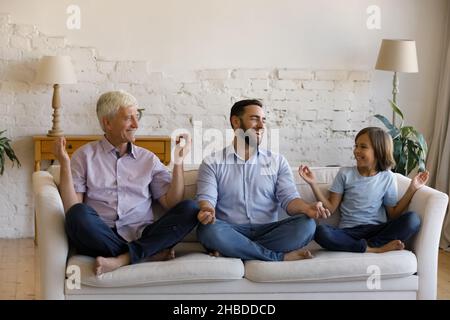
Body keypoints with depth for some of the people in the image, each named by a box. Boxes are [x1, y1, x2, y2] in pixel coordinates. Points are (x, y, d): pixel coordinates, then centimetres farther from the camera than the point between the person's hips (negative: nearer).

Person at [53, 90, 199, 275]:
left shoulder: (148, 159, 17)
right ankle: (151, 254, -23)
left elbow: (172, 204, 7)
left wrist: (179, 161, 1)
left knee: (190, 209, -20)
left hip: (141, 237, 3)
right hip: (100, 238, -2)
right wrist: (64, 164, -9)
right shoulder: (85, 156, 10)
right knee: (79, 214, -34)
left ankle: (122, 259, -28)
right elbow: (72, 210, -1)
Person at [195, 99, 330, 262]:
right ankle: (280, 257, -23)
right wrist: (207, 211, -30)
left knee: (306, 224, -25)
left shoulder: (277, 161, 14)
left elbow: (289, 198, 4)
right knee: (208, 229, -35)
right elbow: (207, 198, -5)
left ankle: (231, 250, -22)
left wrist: (307, 208, -19)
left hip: (267, 232, 2)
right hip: (230, 233, -2)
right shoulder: (212, 162, 8)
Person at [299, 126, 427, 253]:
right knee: (321, 232, -34)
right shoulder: (345, 173, 5)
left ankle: (369, 245, -24)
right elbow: (330, 208, 4)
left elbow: (393, 214, 7)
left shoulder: (387, 178, 6)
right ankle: (375, 248, -28)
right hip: (349, 232, 0)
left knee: (413, 220, -26)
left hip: (378, 230, 1)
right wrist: (313, 184, -5)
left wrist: (412, 189, 1)